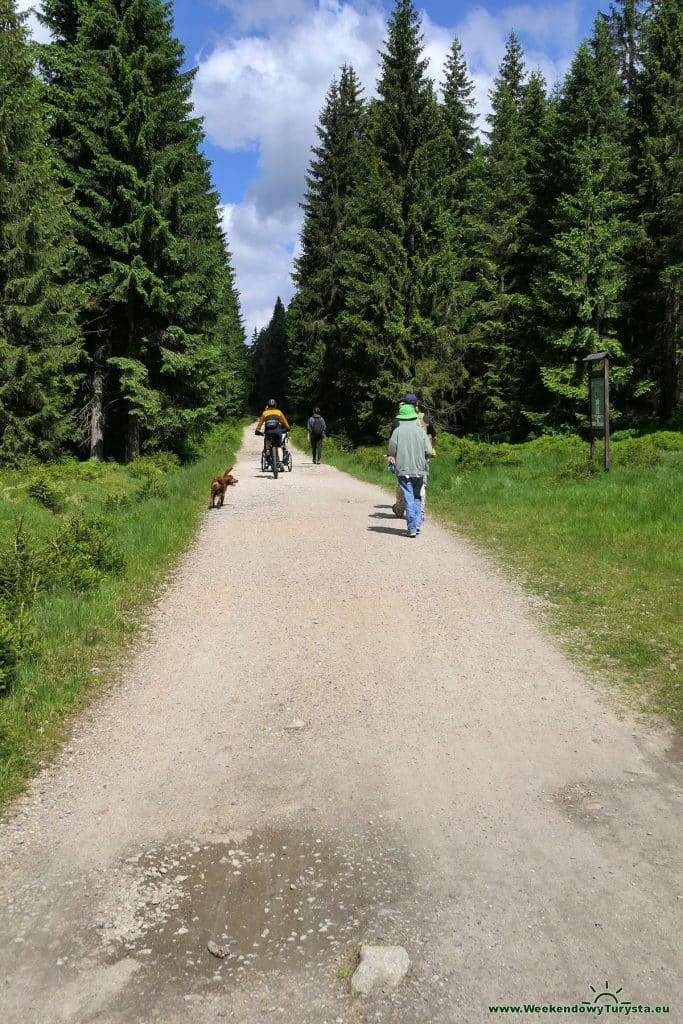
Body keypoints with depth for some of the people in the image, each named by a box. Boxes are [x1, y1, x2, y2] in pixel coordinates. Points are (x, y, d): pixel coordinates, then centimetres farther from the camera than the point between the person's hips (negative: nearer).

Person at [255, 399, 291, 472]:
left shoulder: (265, 413, 18)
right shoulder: (279, 412, 17)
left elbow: (260, 422, 23)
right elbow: (285, 421, 26)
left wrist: (257, 430, 34)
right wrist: (288, 428, 42)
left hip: (268, 432, 1)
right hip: (277, 431, -1)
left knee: (268, 446, 21)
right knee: (279, 447, 7)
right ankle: (280, 462, -11)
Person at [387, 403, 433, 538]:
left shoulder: (397, 431, -5)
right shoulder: (421, 431, -1)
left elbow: (392, 451, -4)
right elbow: (428, 452, -4)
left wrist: (392, 456, 18)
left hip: (403, 470, -2)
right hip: (419, 469, 2)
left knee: (409, 498, 1)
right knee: (417, 496, 18)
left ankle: (412, 528, -2)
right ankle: (417, 523, 9)